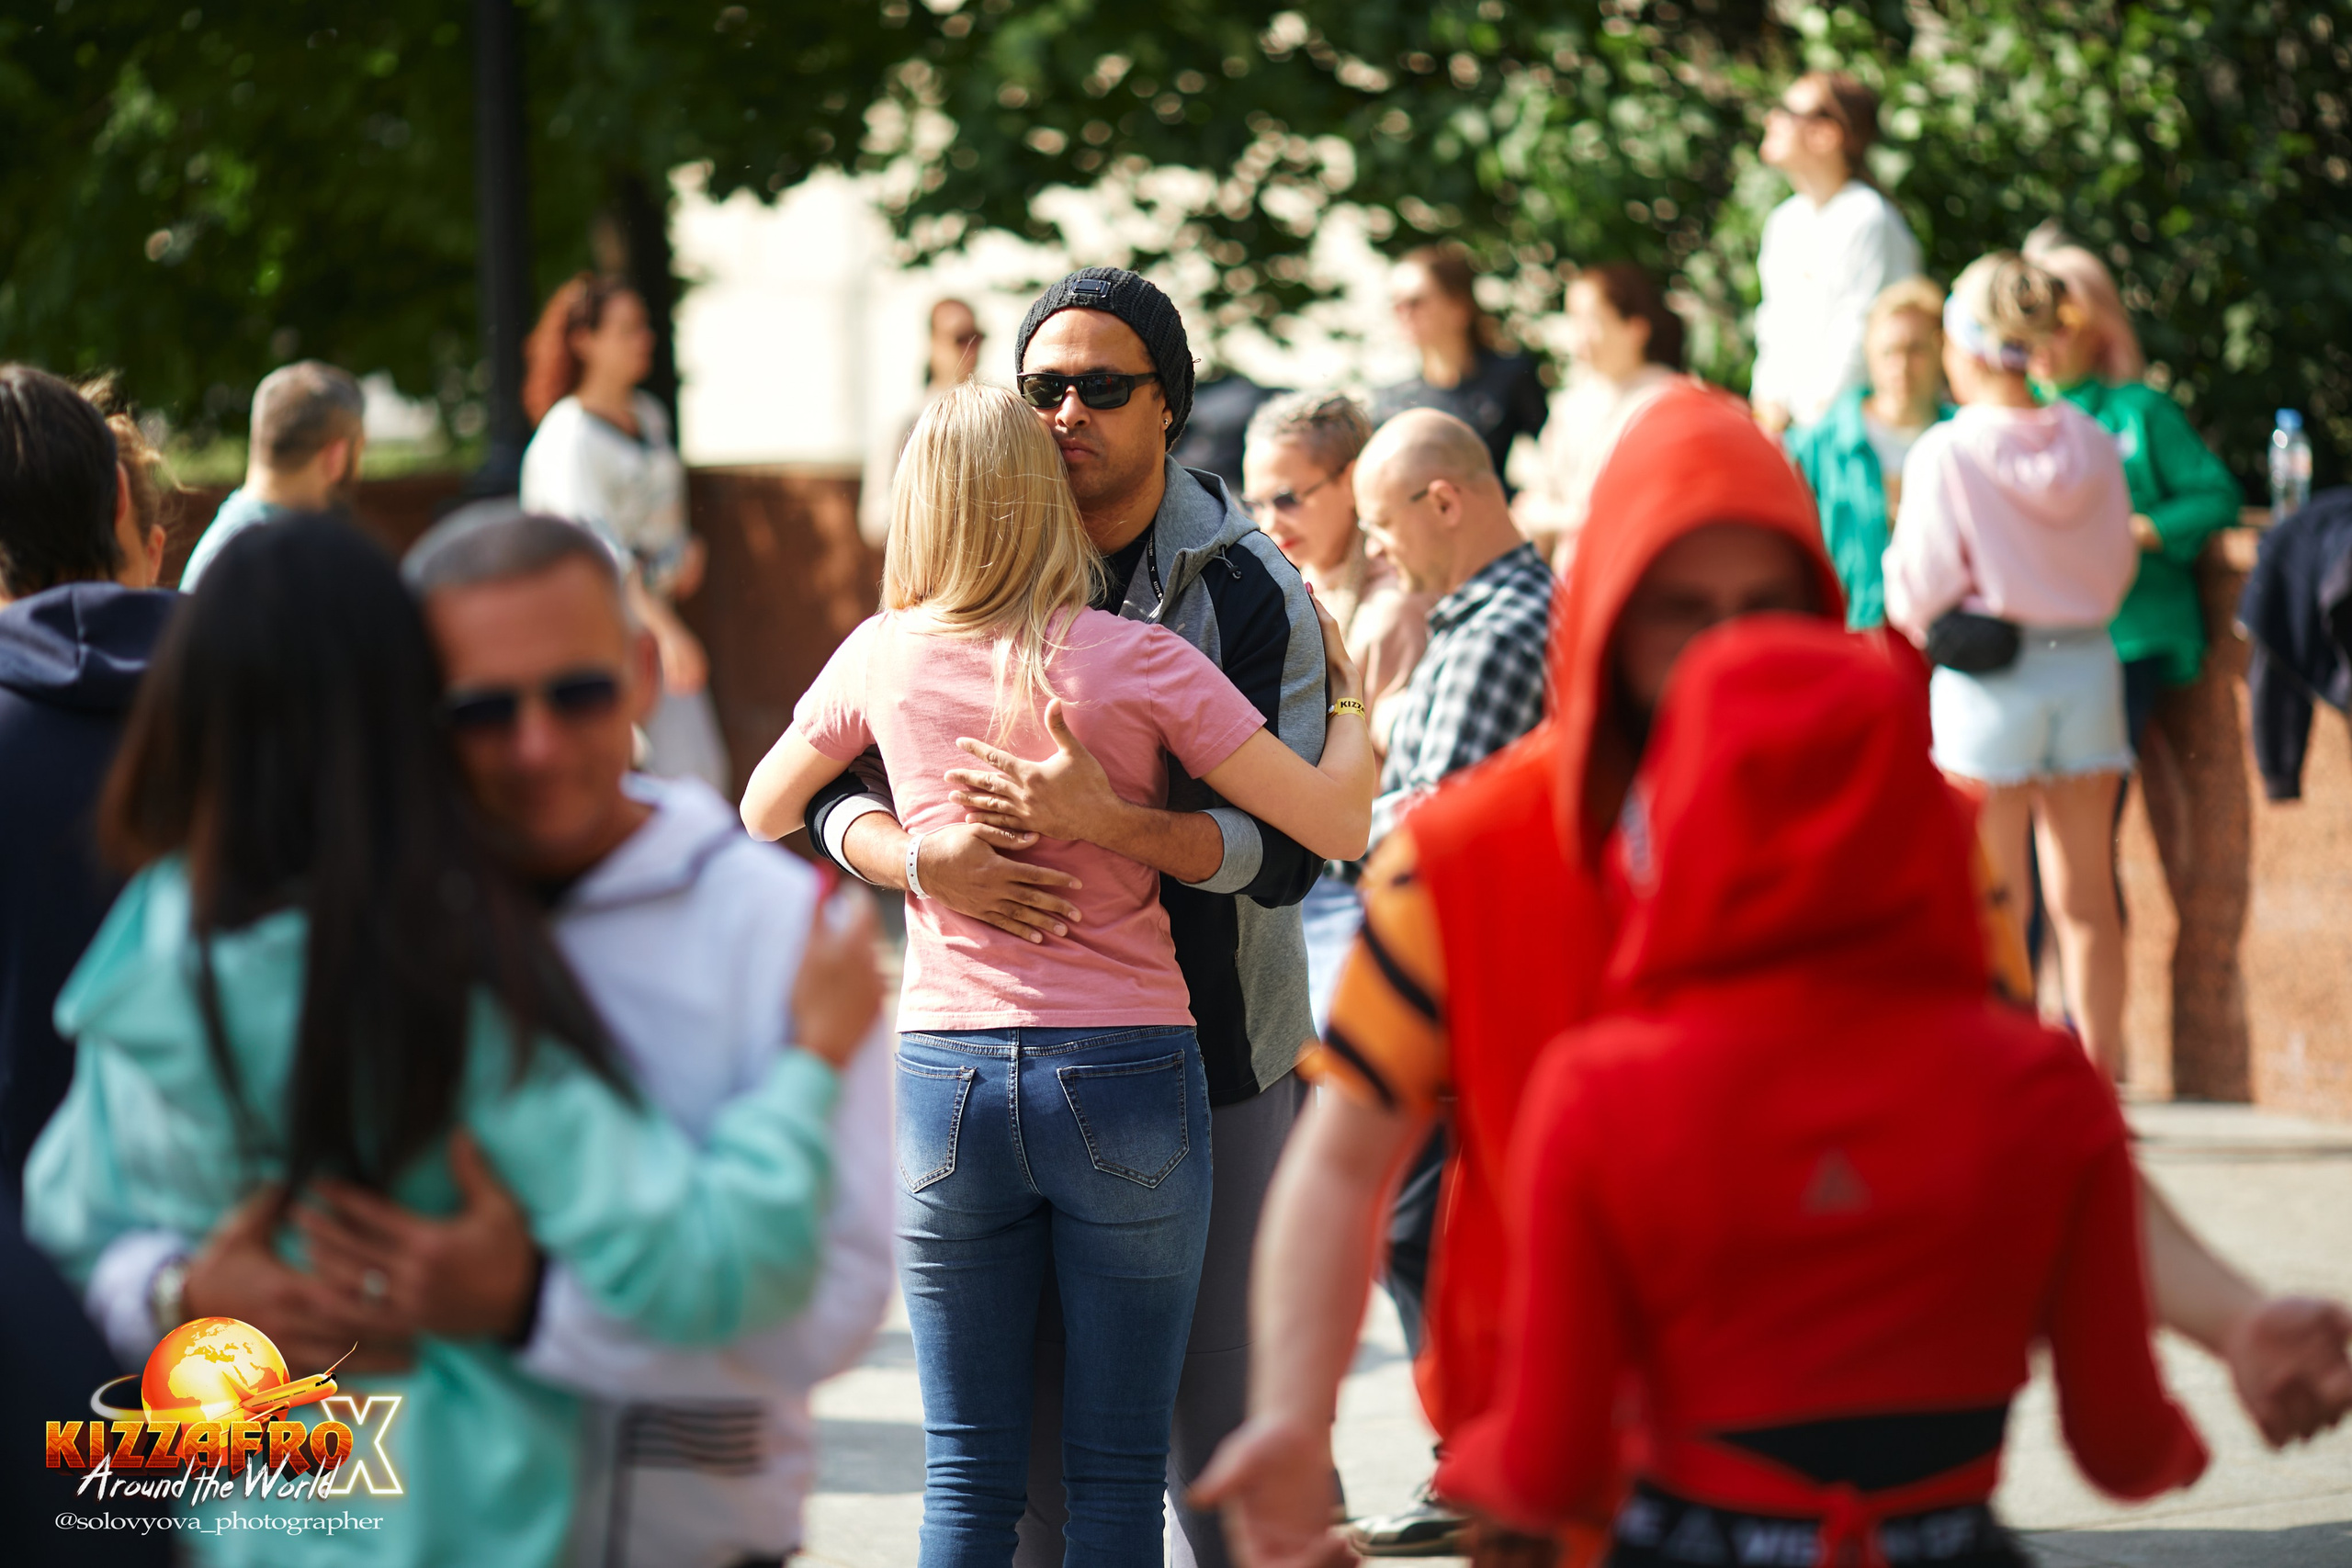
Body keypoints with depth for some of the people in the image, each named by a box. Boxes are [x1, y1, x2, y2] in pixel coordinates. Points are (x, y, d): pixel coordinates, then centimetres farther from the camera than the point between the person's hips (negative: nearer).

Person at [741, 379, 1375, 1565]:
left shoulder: (885, 656, 2)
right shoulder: (1134, 662, -8)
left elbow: (765, 811, 20)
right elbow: (1338, 824, -8)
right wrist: (1347, 693, 10)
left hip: (946, 1077, 2)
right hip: (1125, 1071, -2)